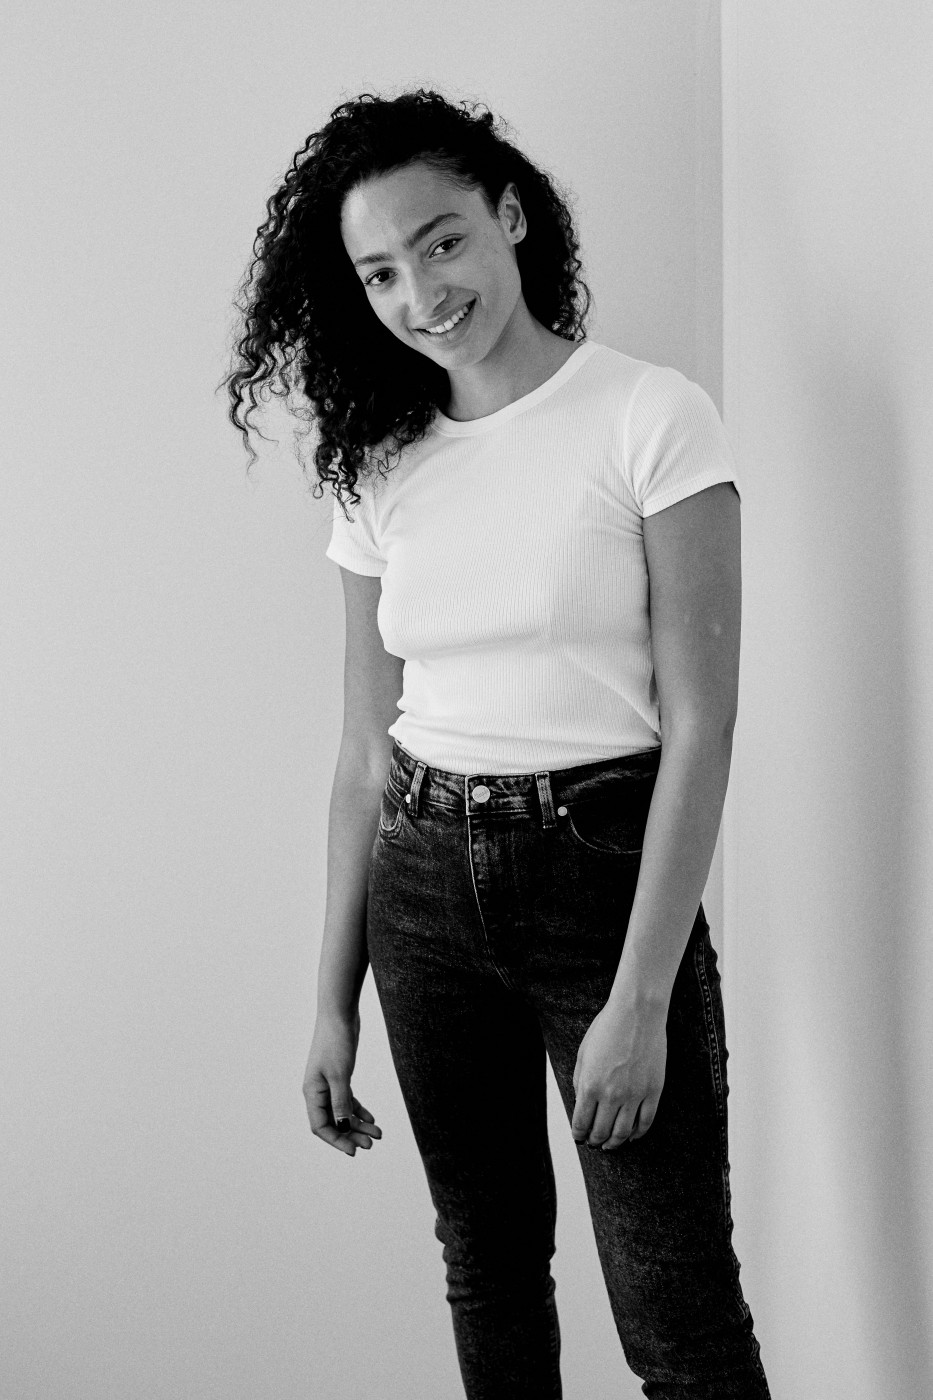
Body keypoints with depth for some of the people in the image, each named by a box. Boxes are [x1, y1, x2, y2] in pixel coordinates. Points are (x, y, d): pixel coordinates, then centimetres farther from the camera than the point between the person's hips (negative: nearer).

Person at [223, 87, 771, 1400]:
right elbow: (366, 749, 8)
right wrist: (333, 999, 6)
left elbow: (701, 724, -12)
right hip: (424, 886, 5)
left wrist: (639, 998, -17)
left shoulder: (651, 419, -9)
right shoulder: (382, 468, 6)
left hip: (602, 863, -4)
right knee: (487, 1265, 15)